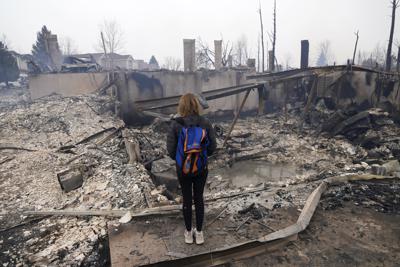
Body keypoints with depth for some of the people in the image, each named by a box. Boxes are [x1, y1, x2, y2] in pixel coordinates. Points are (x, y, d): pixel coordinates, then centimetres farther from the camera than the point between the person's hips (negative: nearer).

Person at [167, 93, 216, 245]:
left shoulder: (176, 124, -16)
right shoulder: (205, 123, -12)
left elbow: (171, 149, -12)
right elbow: (212, 146, -7)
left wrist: (177, 159, 9)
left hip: (183, 168, -1)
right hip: (201, 168, 1)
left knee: (186, 199, 16)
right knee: (199, 198, 18)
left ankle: (189, 233, 33)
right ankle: (199, 233, 31)